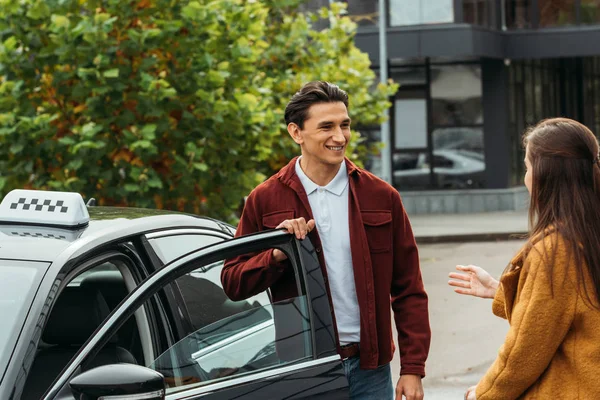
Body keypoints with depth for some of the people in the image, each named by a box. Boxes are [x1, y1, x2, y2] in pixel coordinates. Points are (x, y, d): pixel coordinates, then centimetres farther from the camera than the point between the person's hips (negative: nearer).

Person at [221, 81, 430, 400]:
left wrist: (413, 368, -1)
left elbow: (408, 290, 5)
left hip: (369, 370, 1)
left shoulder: (381, 197, 4)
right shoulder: (265, 200, 1)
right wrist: (277, 254, -18)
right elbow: (233, 283, 0)